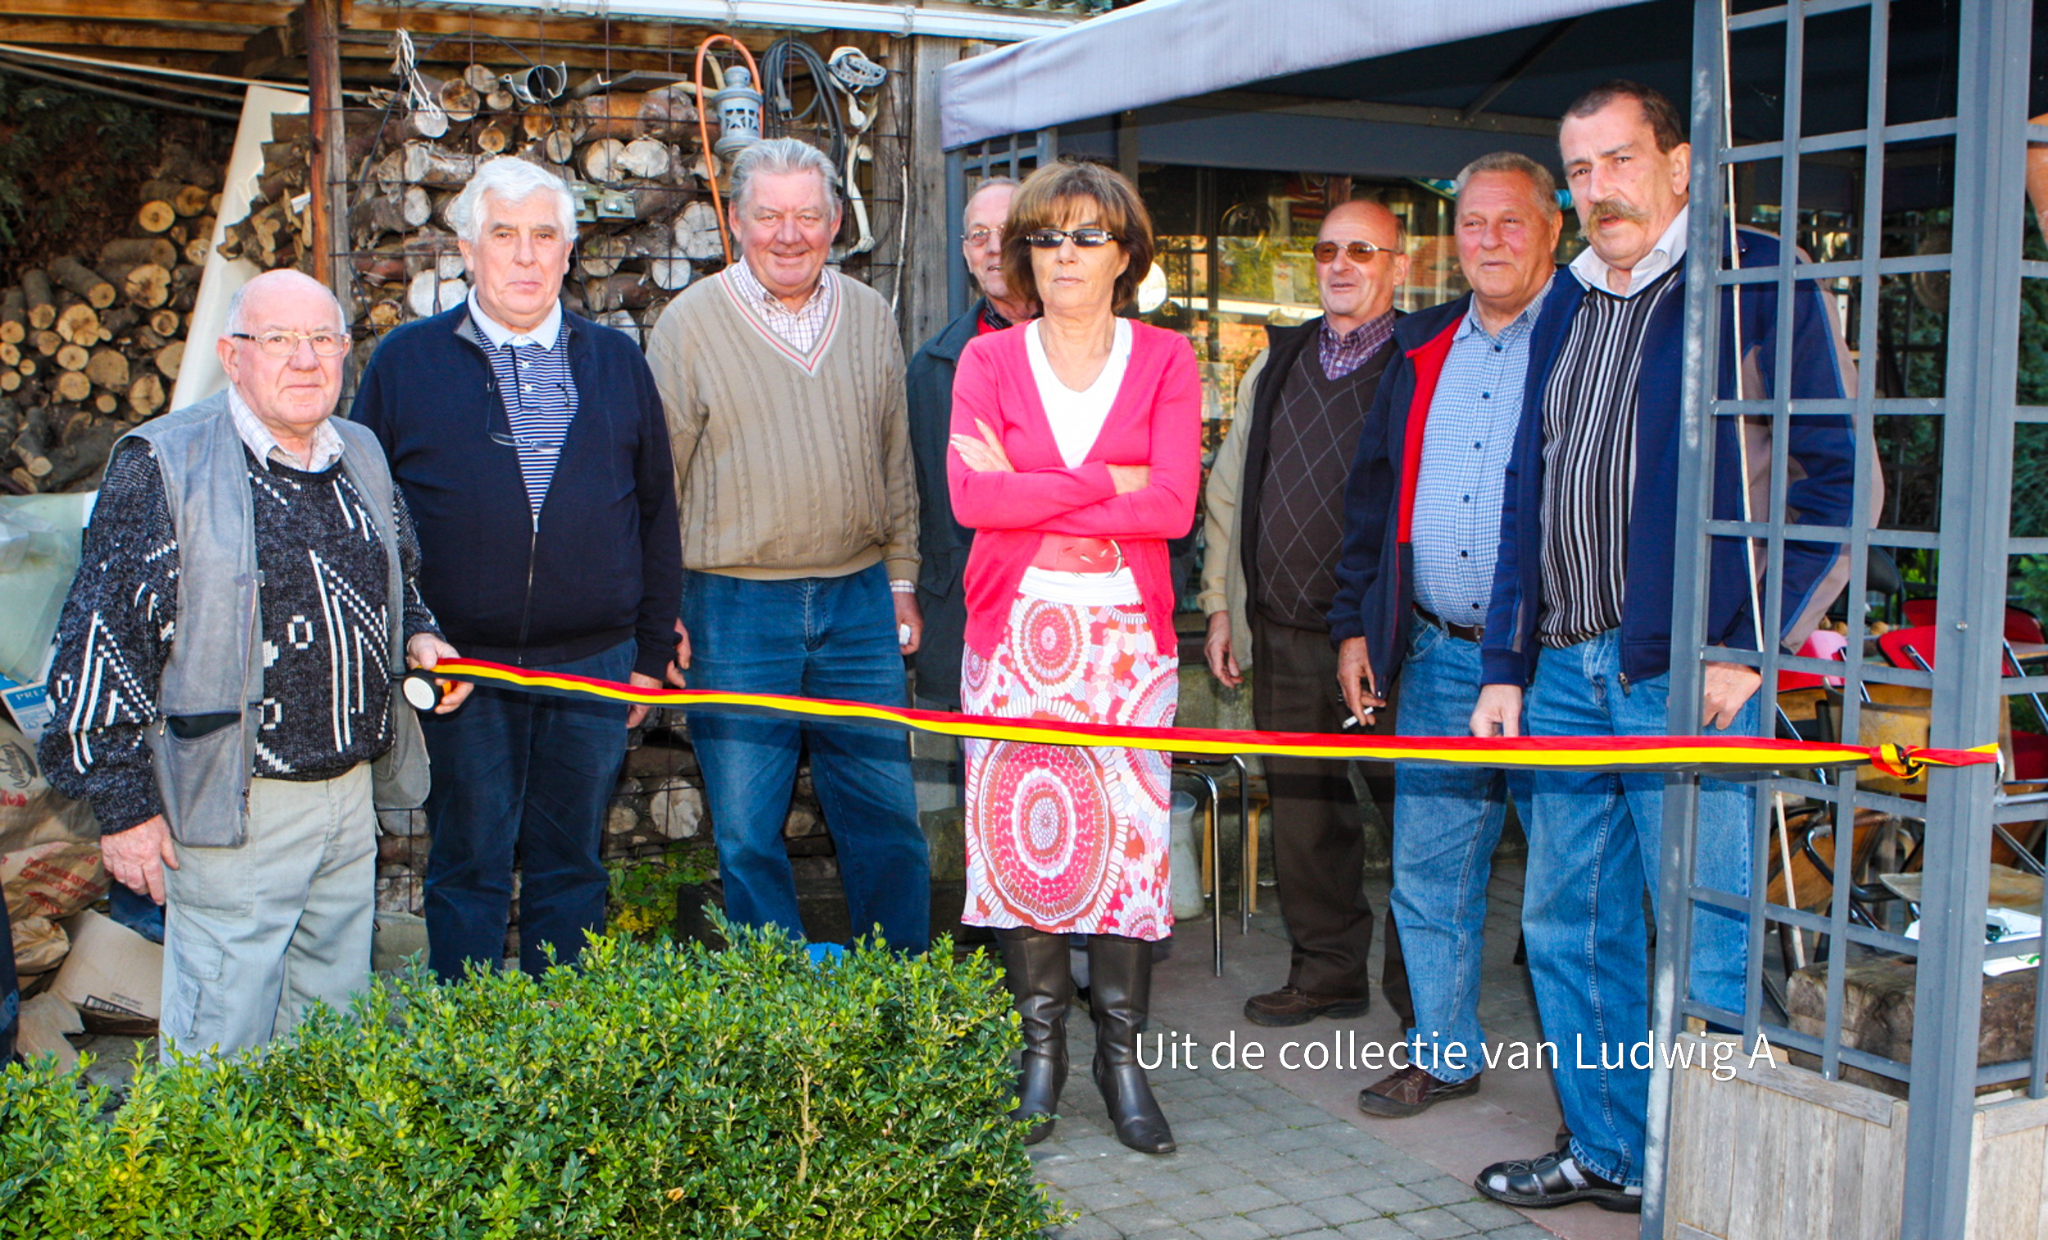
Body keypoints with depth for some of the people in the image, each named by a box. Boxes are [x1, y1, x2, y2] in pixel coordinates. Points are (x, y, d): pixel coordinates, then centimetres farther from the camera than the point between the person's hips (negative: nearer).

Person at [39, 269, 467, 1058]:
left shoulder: (361, 457, 11)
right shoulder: (163, 465, -9)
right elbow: (102, 638, -10)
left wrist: (416, 637, 5)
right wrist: (122, 802, -12)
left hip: (354, 799, 6)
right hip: (234, 814, -6)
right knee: (225, 1045, 1)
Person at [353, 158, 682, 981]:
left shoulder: (616, 363, 9)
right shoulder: (406, 361, 3)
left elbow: (656, 512, 12)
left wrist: (652, 651, 9)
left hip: (594, 665, 2)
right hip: (459, 669, -2)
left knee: (570, 867, 11)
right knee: (467, 869, 6)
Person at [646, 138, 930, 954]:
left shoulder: (871, 319, 9)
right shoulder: (690, 322, -1)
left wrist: (902, 583, 12)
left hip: (858, 602, 3)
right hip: (736, 607, -2)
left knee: (885, 816, 6)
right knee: (747, 832, 4)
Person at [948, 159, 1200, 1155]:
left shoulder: (1164, 361, 6)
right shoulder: (988, 361, 7)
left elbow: (1173, 504, -8)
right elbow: (970, 495, -8)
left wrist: (1029, 493, -10)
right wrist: (1107, 483, -11)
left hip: (1126, 634, 0)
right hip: (1014, 630, 1)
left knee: (1129, 838, -3)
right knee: (1022, 837, 0)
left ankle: (1121, 1054, 10)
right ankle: (1041, 1049, 14)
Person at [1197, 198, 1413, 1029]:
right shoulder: (1276, 364, 15)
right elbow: (1229, 489, 20)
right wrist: (1222, 606, 15)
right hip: (1284, 633, 5)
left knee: (1409, 809, 0)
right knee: (1302, 809, 12)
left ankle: (1421, 997, 14)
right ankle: (1328, 973, 28)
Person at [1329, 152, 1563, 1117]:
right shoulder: (1423, 346, 14)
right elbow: (1373, 491, 18)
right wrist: (1355, 623, 12)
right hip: (1438, 657, 5)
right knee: (1428, 870, 11)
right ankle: (1443, 1053, 26)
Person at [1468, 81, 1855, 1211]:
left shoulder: (1755, 279, -5)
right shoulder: (1568, 304, 16)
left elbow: (1837, 478, -8)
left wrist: (1748, 650, -13)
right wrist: (1504, 667, 12)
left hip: (1690, 675, -7)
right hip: (1564, 670, 7)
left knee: (1702, 947, -1)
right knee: (1568, 927, 13)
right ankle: (1606, 1153, 28)